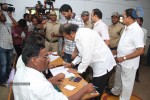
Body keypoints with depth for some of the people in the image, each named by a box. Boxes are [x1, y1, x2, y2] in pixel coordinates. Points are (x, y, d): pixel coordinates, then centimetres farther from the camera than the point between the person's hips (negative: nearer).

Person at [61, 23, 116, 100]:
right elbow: (83, 53, 16)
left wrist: (79, 70, -9)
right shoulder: (79, 35, 5)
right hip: (98, 62, 9)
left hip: (102, 63, -9)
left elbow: (87, 57, -24)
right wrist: (72, 63, 11)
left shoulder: (84, 36, -25)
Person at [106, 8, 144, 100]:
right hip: (121, 61, 8)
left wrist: (123, 58, -23)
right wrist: (117, 52, 10)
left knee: (127, 83, 11)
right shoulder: (127, 28, 3)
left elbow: (140, 50, -26)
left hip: (129, 63, -8)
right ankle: (115, 91, 49)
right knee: (118, 78, 26)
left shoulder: (137, 30, -23)